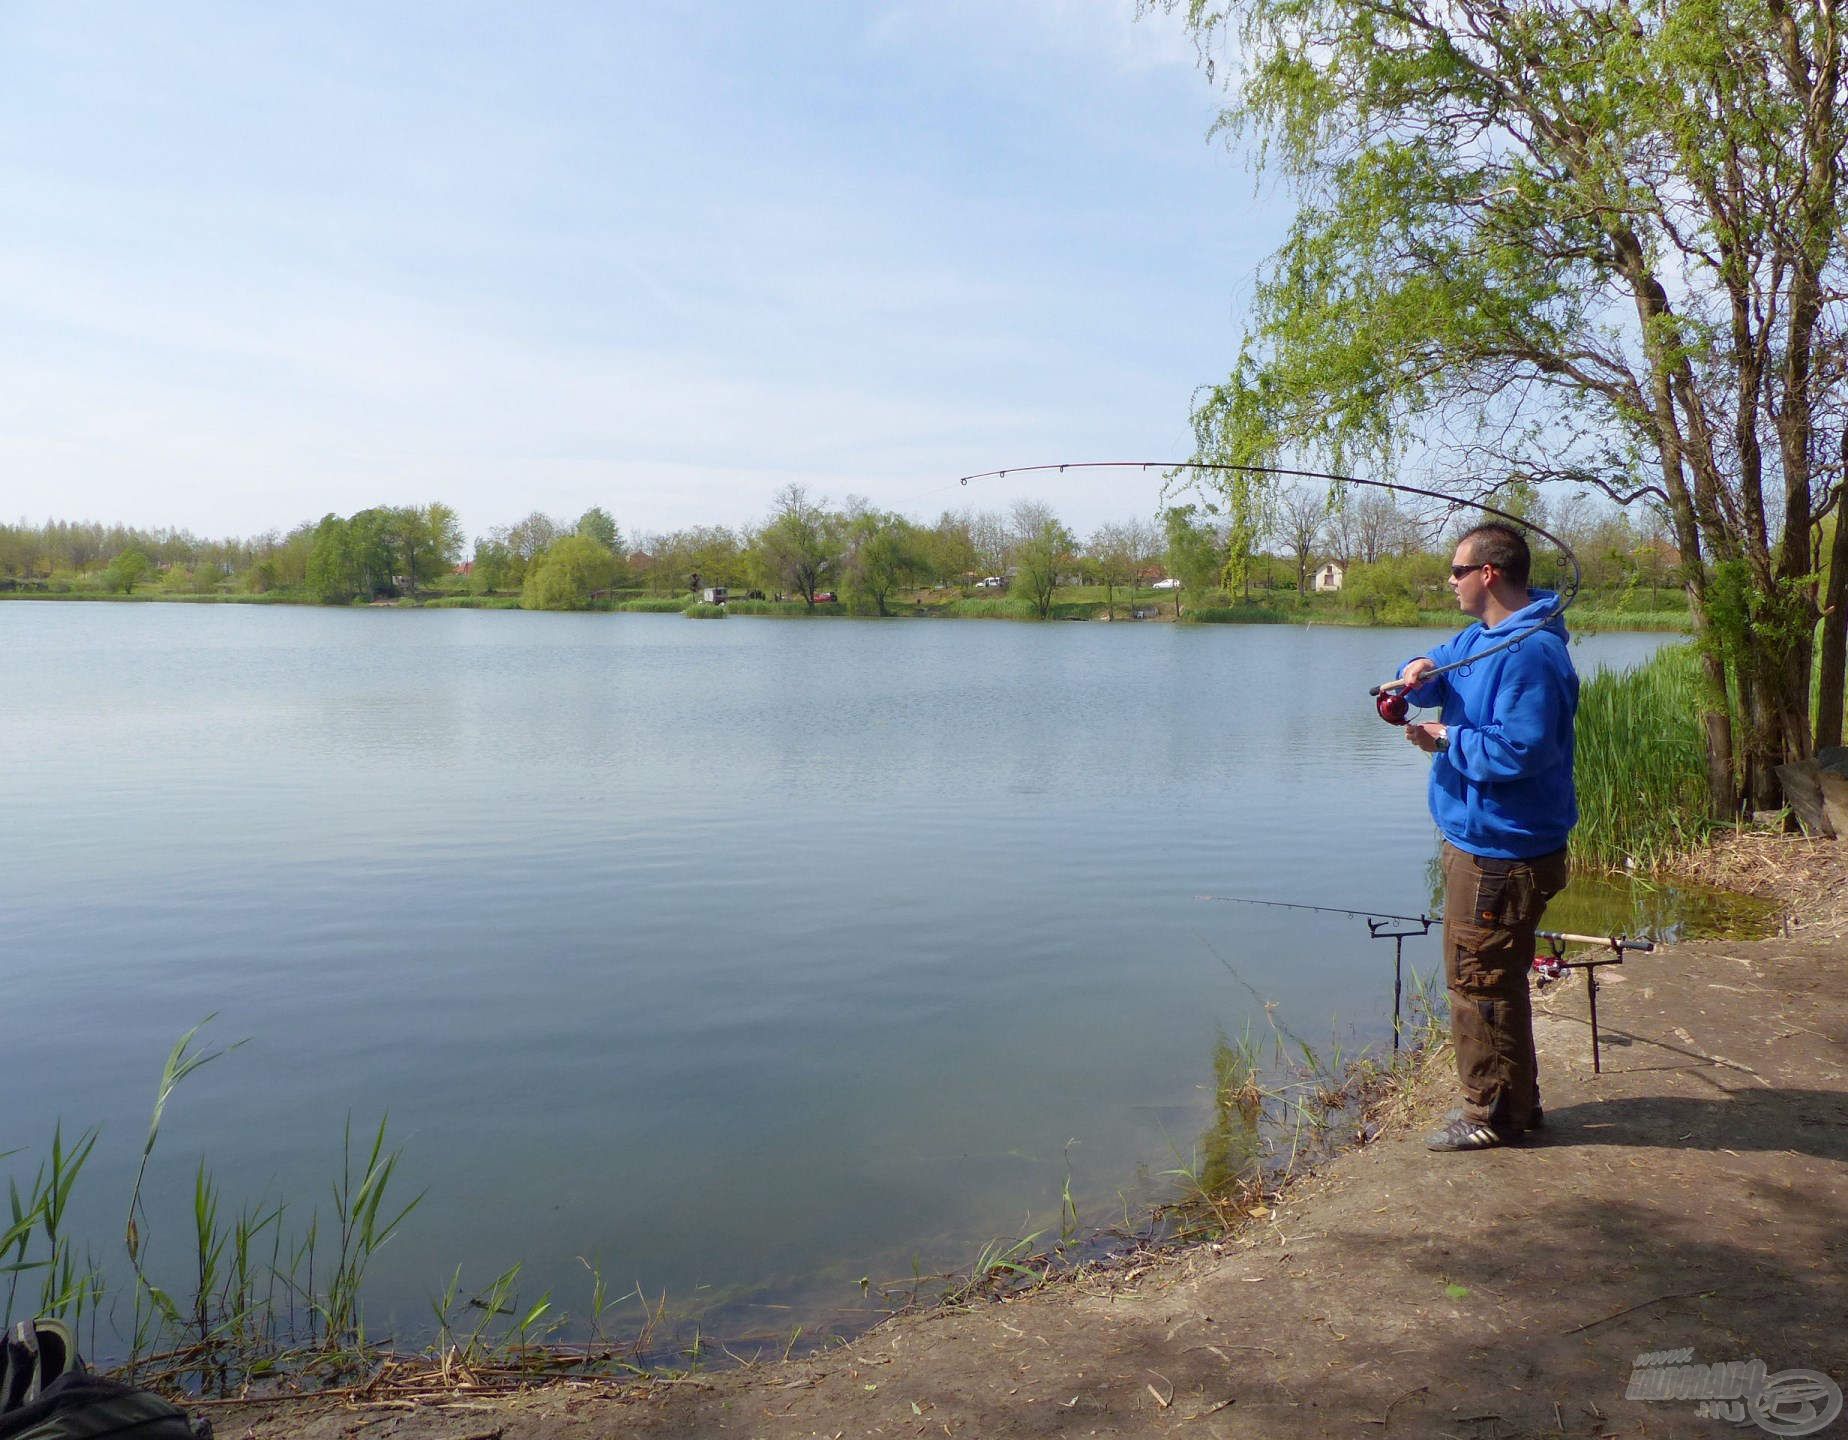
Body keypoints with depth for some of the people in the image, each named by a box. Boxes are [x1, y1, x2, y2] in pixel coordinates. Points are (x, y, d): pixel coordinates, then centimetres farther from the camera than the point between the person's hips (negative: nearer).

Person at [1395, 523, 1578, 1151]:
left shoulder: (1530, 653, -22)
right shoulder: (1480, 638, 12)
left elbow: (1518, 751, -28)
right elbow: (1438, 667, 18)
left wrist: (1446, 740, -14)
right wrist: (1420, 672, -5)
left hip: (1503, 855, -11)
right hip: (1479, 841, 11)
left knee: (1480, 980, -1)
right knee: (1487, 976, 20)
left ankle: (1494, 1113, 13)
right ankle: (1513, 1100, 33)